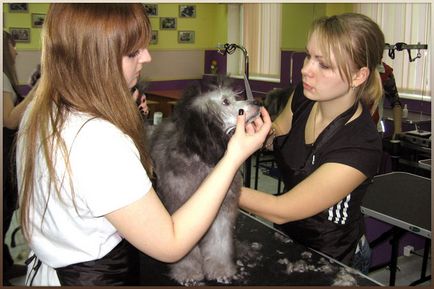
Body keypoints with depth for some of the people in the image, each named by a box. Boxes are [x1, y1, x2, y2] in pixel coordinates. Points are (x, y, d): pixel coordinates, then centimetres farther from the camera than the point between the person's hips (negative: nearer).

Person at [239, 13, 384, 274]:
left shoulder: (361, 147, -33)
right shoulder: (303, 96, -14)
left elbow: (281, 211, -29)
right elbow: (279, 129, 9)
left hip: (330, 259, -5)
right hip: (290, 235, 6)